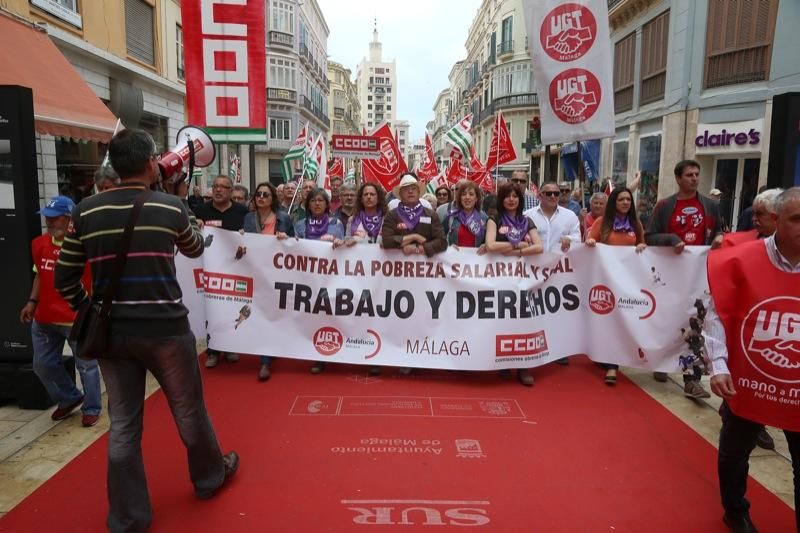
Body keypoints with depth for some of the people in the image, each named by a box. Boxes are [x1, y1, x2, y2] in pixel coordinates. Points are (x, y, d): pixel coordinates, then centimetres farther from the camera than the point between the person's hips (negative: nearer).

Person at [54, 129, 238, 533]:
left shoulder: (86, 212, 0)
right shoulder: (170, 207, -6)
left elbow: (64, 279, 2)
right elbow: (195, 249, 14)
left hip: (111, 331, 3)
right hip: (164, 328, -2)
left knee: (123, 424, 13)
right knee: (189, 410, 17)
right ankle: (210, 476, 38)